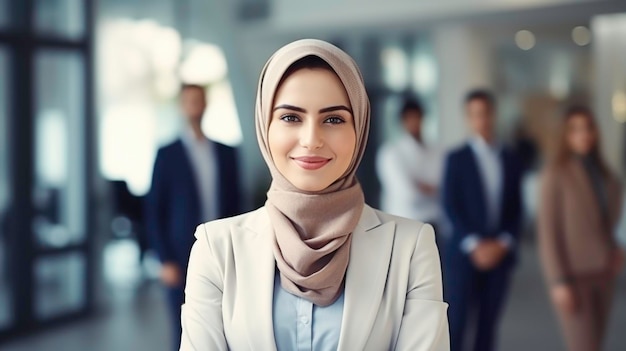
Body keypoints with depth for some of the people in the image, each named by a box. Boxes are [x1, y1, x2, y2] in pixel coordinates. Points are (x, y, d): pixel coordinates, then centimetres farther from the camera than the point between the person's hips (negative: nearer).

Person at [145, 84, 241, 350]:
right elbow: (154, 212, -3)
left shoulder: (226, 152, 8)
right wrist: (165, 261, -10)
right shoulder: (167, 155, -2)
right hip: (183, 261, -3)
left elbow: (234, 205, 11)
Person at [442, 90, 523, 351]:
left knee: (488, 324, 8)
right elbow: (450, 207, -6)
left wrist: (503, 243, -7)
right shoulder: (457, 159, 0)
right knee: (456, 323, -3)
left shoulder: (510, 159, 11)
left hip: (499, 254, 3)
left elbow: (516, 208, 8)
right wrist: (474, 245, -14)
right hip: (464, 254, -3)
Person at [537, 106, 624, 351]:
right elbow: (547, 230, -15)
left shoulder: (603, 173, 8)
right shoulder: (555, 173, -13)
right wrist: (558, 281, -19)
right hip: (572, 275, -7)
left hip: (601, 274, 7)